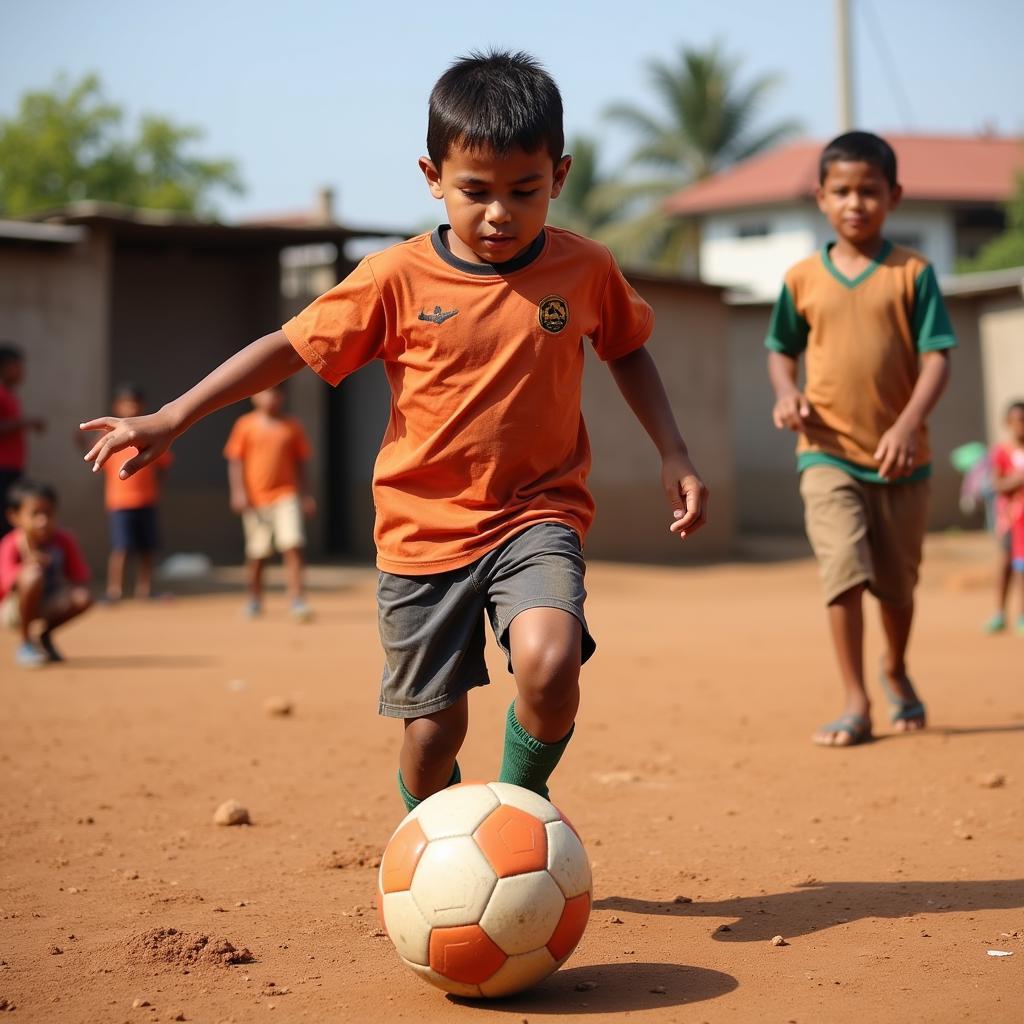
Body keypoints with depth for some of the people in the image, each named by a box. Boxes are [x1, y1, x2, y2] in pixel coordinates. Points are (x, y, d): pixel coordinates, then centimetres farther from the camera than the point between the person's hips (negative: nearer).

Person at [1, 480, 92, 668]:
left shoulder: (64, 541, -11)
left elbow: (80, 577, -7)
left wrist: (78, 590, -31)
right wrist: (28, 567, -58)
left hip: (48, 605, 5)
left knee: (84, 598, -22)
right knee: (33, 577, -35)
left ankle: (43, 634, 8)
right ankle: (26, 644, -13)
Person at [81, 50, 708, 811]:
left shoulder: (586, 270, -2)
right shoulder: (398, 279, -8)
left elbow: (628, 350, 16)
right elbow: (290, 347, -3)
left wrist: (675, 454, 9)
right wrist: (170, 420, -7)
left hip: (537, 518, 0)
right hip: (425, 529, 0)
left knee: (549, 664, -28)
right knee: (433, 728, 5)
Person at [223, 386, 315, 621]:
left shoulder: (292, 426, 6)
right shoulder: (246, 425, 2)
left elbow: (299, 462, 11)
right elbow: (235, 461, 1)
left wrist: (305, 494, 9)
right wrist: (238, 492, -7)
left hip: (286, 495, 0)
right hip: (255, 498, 0)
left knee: (293, 546, -14)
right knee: (257, 554, 10)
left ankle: (297, 600, -13)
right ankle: (254, 601, 27)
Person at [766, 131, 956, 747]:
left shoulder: (912, 273, -1)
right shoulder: (803, 278, 4)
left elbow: (935, 355, -7)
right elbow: (782, 349, 17)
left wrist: (909, 423, -21)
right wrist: (786, 392, -4)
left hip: (901, 457, 0)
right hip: (829, 453, 0)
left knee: (897, 582, 13)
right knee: (845, 567, -17)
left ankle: (896, 672, 42)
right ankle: (856, 704, -9)